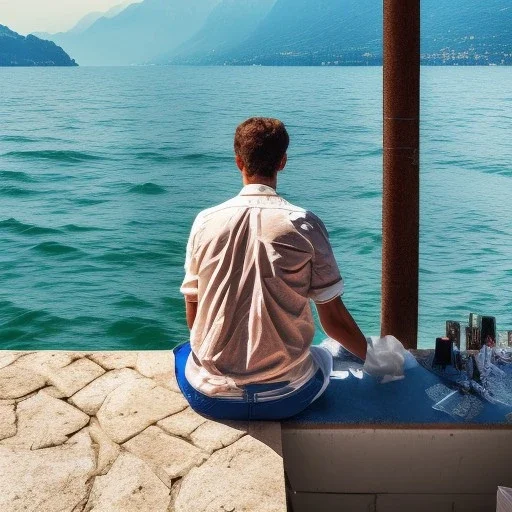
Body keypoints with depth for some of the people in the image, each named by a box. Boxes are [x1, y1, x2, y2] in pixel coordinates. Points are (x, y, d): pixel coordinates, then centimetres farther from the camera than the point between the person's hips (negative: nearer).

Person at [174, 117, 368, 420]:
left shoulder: (205, 222, -4)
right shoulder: (306, 225, -9)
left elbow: (193, 317, 5)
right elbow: (334, 318, -4)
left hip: (210, 398, 1)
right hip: (286, 399, -1)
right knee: (324, 357, 32)